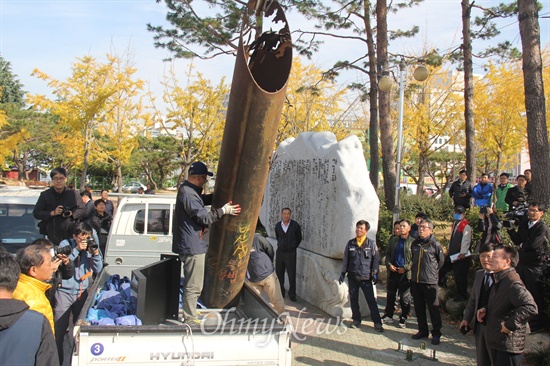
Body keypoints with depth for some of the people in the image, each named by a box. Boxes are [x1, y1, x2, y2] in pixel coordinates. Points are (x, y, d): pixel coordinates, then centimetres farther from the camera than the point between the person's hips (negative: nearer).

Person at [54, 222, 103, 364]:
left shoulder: (91, 246, 2)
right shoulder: (65, 244, -5)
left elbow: (98, 270, 2)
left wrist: (96, 254, -14)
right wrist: (77, 250, -23)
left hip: (82, 292, 3)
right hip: (65, 292, -3)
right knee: (59, 330, -2)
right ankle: (57, 360, 12)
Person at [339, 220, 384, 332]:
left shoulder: (371, 244, -2)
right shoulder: (350, 243, 5)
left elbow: (376, 260, 1)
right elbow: (346, 259, 11)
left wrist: (375, 274, -5)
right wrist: (343, 273, 8)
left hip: (366, 278, -3)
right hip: (352, 277, 3)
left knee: (371, 300, -3)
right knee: (353, 299, 9)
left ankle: (377, 322, 3)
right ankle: (356, 320, 22)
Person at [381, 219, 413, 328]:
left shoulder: (413, 242, -5)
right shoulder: (393, 240, 9)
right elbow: (387, 254, 15)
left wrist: (406, 268, -13)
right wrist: (389, 265, -2)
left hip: (405, 273, -4)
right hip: (393, 272, 5)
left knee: (405, 297, 4)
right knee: (390, 295, 12)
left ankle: (403, 318, 16)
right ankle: (388, 316, 22)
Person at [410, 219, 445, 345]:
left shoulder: (435, 244, -7)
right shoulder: (415, 244, 9)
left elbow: (441, 261, 3)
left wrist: (433, 272, 8)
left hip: (430, 282, -6)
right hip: (415, 281, 6)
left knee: (433, 308, 1)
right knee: (419, 308, 12)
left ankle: (436, 333, 11)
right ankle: (422, 330, 26)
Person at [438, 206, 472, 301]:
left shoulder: (466, 226, -15)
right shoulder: (454, 224, 13)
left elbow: (466, 241, -20)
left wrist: (462, 254, -22)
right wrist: (449, 250, 17)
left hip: (461, 256, -9)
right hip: (452, 254, 9)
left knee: (460, 276, 1)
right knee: (441, 270, 11)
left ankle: (462, 296, 14)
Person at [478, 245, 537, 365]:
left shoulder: (512, 282, -21)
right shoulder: (499, 280, 12)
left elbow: (530, 307, -33)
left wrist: (510, 325, -26)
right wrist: (486, 310, 7)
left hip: (509, 345, -10)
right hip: (496, 342, 10)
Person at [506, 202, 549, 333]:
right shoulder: (523, 224, 8)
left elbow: (533, 245, -23)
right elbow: (517, 241, 6)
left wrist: (522, 246, -4)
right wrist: (511, 229, -7)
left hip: (534, 266, -7)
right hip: (521, 262, 7)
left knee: (535, 294, 1)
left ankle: (537, 323, 12)